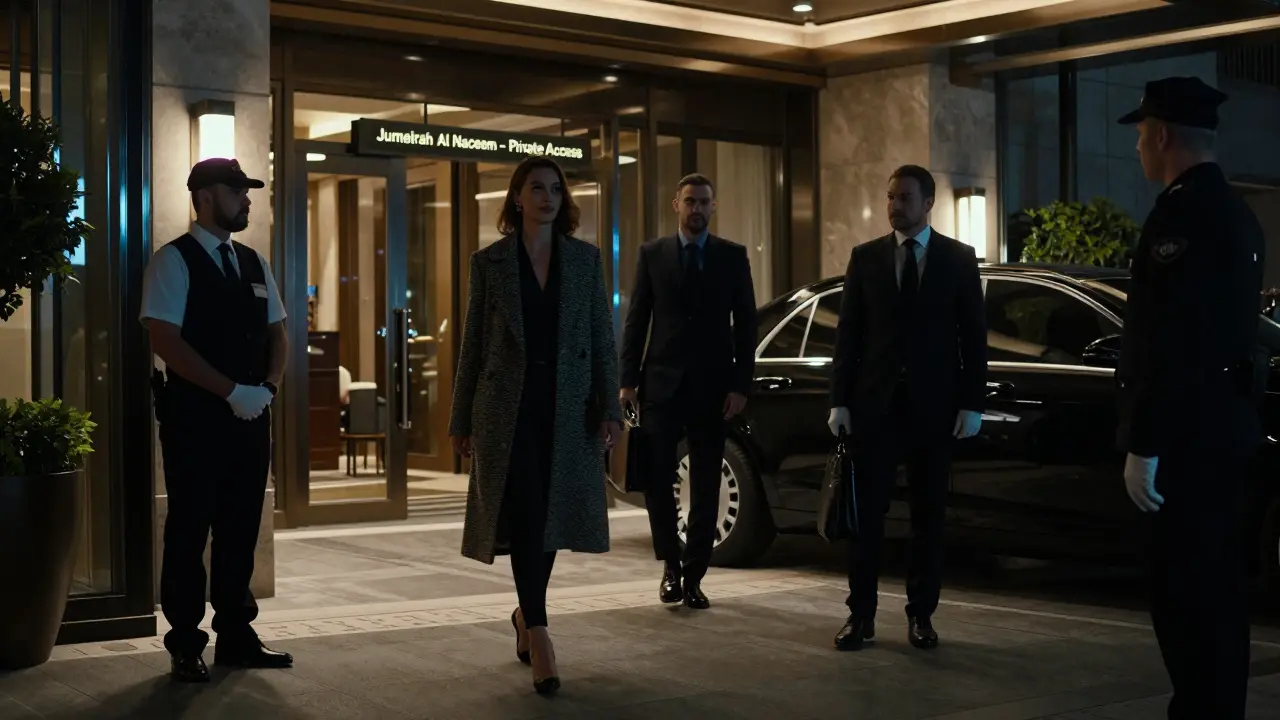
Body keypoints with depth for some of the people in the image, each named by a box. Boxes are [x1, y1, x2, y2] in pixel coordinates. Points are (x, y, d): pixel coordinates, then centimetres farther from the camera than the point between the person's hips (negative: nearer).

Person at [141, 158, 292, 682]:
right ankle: (186, 646, 10)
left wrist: (267, 388, -4)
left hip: (251, 416, 6)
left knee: (241, 530, 10)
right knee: (189, 531, 1)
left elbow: (276, 334, 15)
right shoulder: (173, 261, -7)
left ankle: (236, 636, 20)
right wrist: (231, 391, -18)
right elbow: (165, 340, -15)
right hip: (194, 416, -6)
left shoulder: (255, 264, 13)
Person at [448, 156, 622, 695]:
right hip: (509, 406, -2)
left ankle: (527, 614, 32)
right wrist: (461, 421, 4)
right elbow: (473, 345, 5)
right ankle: (538, 635, -6)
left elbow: (603, 340, 4)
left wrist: (610, 408, -5)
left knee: (553, 515, 9)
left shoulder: (586, 258, 7)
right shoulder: (489, 261, 3)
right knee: (525, 516, -10)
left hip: (569, 408, 2)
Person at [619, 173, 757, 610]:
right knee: (656, 477, -6)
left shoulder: (732, 256, 5)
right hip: (662, 383, 0)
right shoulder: (652, 254, 6)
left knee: (706, 487, 4)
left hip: (712, 386, 0)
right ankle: (671, 565, 13)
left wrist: (740, 384, -4)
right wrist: (628, 379, -3)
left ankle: (694, 576, 14)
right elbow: (636, 320, 4)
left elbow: (745, 324, 3)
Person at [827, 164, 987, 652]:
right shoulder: (865, 257, 6)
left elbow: (974, 336, 3)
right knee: (867, 511, 0)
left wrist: (972, 403, -4)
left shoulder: (959, 259, 4)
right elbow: (848, 333, 5)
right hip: (875, 401, 0)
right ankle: (861, 614, 6)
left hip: (934, 404, 0)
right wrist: (839, 400, -2)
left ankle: (921, 614, 14)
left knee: (928, 514, 5)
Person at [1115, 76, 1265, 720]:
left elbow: (1166, 341, -22)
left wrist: (1143, 444, -21)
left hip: (1187, 431, -10)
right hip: (1225, 425, 10)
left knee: (1185, 590, -6)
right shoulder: (1235, 211, 15)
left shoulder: (1181, 212, -16)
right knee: (1215, 582, 14)